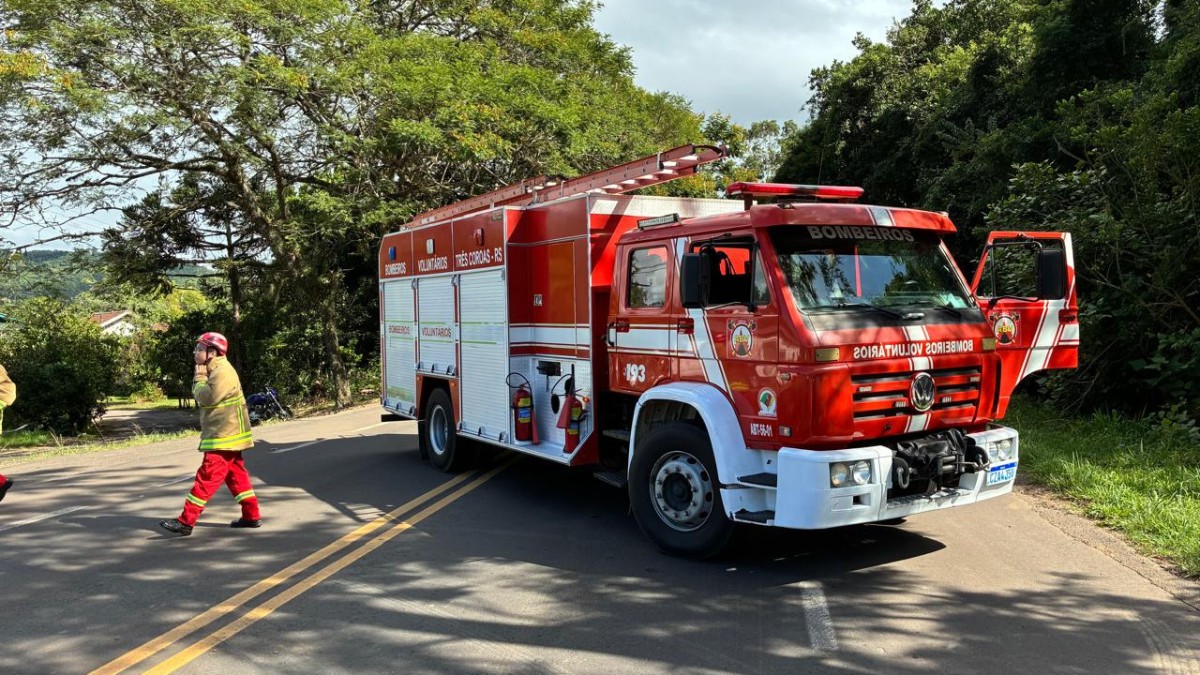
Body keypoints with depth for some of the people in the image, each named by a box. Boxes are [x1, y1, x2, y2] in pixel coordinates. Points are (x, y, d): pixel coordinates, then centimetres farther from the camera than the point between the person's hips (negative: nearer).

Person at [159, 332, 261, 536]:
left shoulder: (223, 372, -17)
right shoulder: (216, 371, 17)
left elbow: (207, 397, -21)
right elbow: (202, 396, 20)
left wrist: (200, 376, -11)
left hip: (223, 437, -11)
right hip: (225, 435, 11)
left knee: (207, 477, -8)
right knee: (236, 475, 12)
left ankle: (186, 521, -6)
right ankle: (251, 516, 17)